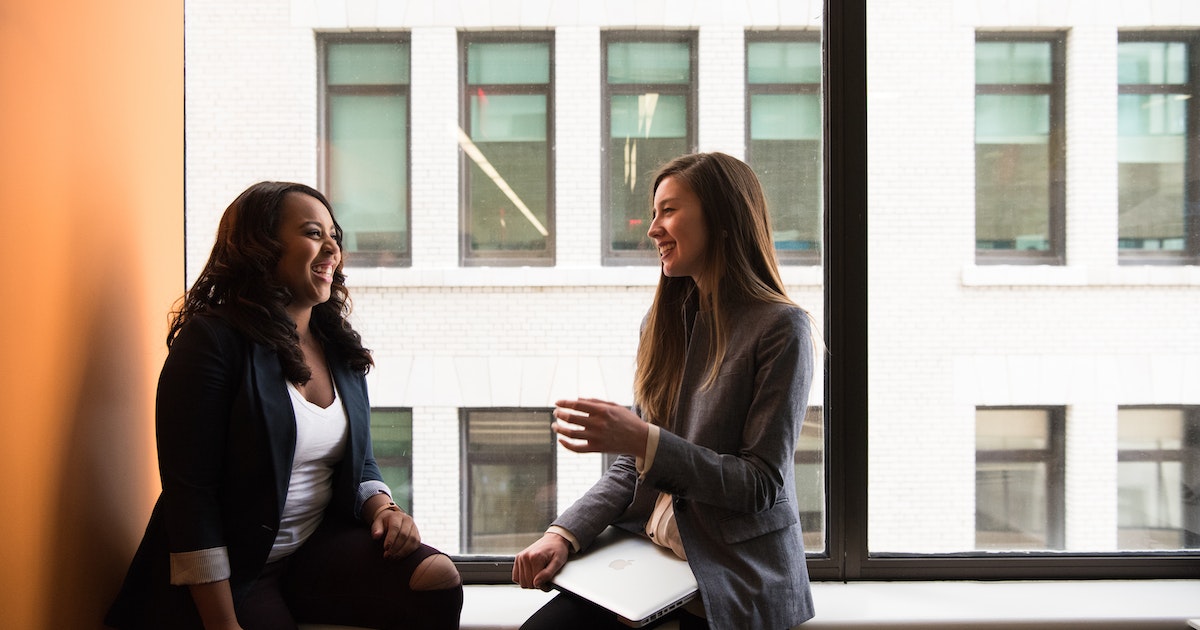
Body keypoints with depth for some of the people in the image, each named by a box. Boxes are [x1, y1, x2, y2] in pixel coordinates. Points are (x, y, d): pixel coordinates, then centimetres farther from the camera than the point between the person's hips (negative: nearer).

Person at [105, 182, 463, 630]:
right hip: (233, 570, -5)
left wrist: (383, 508, -6)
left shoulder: (340, 349, 9)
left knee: (438, 580, -18)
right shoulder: (212, 341, -12)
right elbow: (189, 493, -16)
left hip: (320, 547, 6)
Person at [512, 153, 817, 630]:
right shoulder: (660, 322, 10)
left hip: (735, 578, -4)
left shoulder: (781, 328, -10)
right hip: (645, 552, 5)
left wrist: (644, 440, -22)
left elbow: (762, 484, -13)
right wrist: (565, 534, -5)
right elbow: (630, 469, 10)